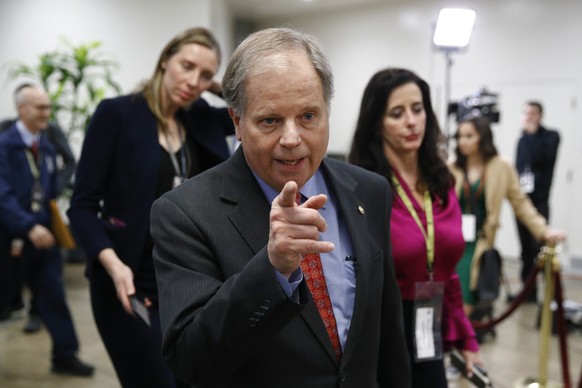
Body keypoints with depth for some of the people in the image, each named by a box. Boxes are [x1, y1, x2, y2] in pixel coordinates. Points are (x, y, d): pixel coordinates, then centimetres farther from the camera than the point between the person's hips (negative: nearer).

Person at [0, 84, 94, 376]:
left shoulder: (46, 147, 10)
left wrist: (48, 224, 9)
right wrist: (29, 227, -30)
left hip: (41, 233, 5)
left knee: (53, 295, 5)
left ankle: (65, 356, 13)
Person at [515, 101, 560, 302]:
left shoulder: (551, 136, 2)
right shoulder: (522, 139, 17)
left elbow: (542, 157, -17)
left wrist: (531, 133, -12)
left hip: (539, 200, -5)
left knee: (538, 245, -12)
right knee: (526, 247, 5)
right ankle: (528, 289, 11)